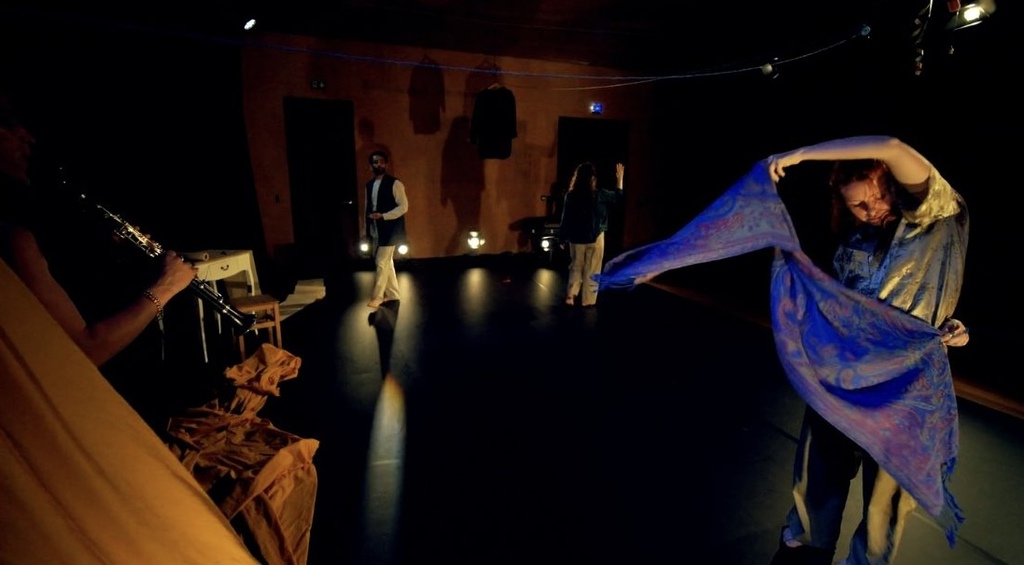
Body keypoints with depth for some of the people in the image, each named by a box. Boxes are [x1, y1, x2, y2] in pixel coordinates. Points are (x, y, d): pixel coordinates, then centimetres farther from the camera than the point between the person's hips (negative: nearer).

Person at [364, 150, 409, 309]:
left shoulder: (394, 183, -10)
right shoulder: (369, 185, 12)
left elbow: (404, 206, -15)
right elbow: (368, 207, 16)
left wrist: (383, 216, -23)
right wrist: (367, 229, 13)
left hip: (389, 230, -7)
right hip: (376, 231, 7)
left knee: (382, 263, -7)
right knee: (386, 263, 13)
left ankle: (376, 297, 1)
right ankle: (392, 294, 24)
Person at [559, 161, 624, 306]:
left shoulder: (571, 195, -7)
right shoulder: (599, 194, -11)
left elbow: (565, 218, -1)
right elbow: (618, 196, 9)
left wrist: (563, 238, 9)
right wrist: (619, 178, 22)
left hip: (576, 238, 2)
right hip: (595, 238, -2)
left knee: (575, 267, 18)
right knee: (591, 271, 9)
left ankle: (570, 296, 10)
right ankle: (588, 301, 15)